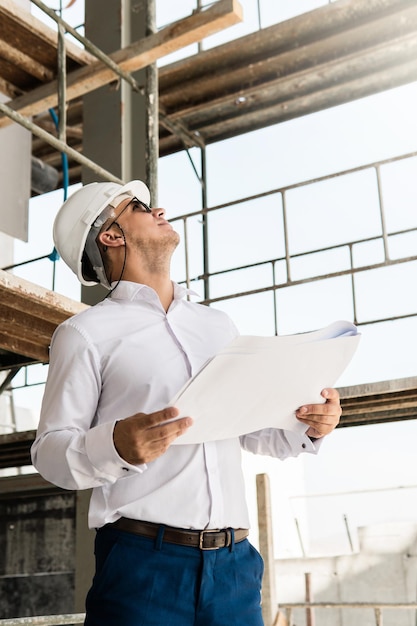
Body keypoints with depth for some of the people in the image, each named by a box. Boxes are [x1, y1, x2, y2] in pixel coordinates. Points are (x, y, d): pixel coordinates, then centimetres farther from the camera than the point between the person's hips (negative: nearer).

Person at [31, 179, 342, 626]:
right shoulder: (85, 333, 0)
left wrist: (307, 429, 2)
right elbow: (50, 451, -4)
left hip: (234, 561, 5)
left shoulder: (219, 325, 17)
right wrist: (117, 446, -24)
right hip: (143, 560, -4)